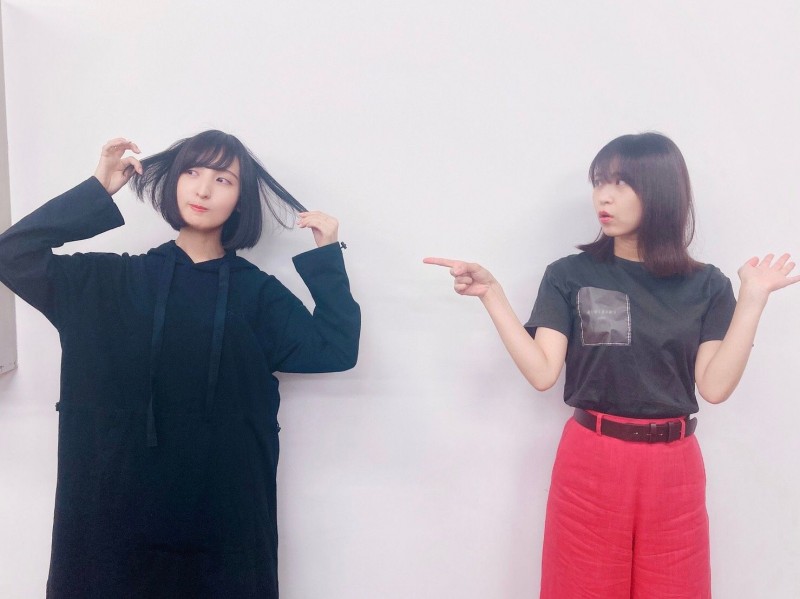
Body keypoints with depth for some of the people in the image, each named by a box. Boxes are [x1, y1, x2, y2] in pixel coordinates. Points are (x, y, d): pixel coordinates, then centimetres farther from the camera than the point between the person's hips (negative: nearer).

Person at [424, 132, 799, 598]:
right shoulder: (569, 275, -3)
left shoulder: (705, 285, 1)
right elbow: (543, 373, -12)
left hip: (672, 470, 2)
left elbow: (714, 385, -7)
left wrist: (752, 300, -13)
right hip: (590, 464, -1)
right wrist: (492, 293, -19)